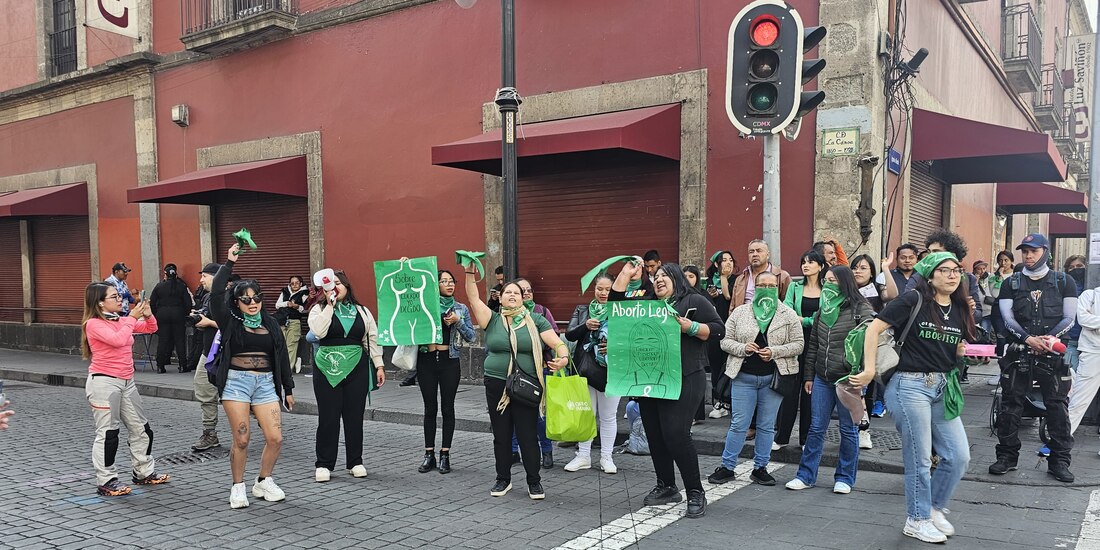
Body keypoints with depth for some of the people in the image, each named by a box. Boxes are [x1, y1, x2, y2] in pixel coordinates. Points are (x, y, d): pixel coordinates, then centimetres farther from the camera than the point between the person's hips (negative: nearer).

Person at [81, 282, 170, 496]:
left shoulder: (122, 320, 10)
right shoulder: (94, 324, -11)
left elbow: (151, 328, 16)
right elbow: (118, 340, -25)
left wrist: (147, 314, -3)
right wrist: (132, 318, -16)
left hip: (126, 382, 8)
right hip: (104, 382, -8)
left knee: (141, 428, 13)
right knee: (108, 433, -2)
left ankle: (144, 472, 26)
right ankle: (106, 482, 7)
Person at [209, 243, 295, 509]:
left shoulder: (271, 324, 12)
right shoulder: (230, 322, 2)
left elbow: (282, 356, 15)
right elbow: (216, 293, -14)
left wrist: (288, 388, 14)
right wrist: (229, 264, -14)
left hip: (266, 383, 3)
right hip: (236, 382, -3)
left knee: (275, 438, -3)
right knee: (241, 439, -3)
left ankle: (263, 482, 19)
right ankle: (238, 488, 16)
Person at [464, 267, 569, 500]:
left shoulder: (535, 320, 3)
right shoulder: (493, 320, 6)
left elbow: (557, 343, -4)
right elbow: (473, 297, -4)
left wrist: (563, 357, -25)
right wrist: (470, 273, -16)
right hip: (496, 385, 1)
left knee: (528, 435, 2)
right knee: (501, 435, 10)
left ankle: (534, 481, 16)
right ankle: (503, 479, 25)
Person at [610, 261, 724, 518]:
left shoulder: (695, 301, 4)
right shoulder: (645, 305, 20)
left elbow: (718, 329, -2)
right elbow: (616, 306, 16)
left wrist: (690, 327, -16)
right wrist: (625, 274, 12)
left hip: (683, 380, -7)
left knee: (676, 434, -14)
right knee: (655, 435, 9)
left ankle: (696, 492, -1)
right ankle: (666, 487, 23)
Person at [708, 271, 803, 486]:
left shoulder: (789, 315, 3)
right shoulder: (740, 312, 3)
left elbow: (798, 344, -1)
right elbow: (725, 341, 3)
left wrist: (774, 352, -15)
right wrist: (743, 348, -16)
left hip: (773, 378, 0)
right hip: (744, 377, 0)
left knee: (767, 426, 9)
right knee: (738, 424, 3)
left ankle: (760, 468, 21)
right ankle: (727, 467, 13)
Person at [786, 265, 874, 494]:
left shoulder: (860, 310, -7)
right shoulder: (823, 310, 12)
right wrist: (809, 375, 14)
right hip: (822, 379, 5)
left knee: (848, 430, 8)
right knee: (816, 428, 9)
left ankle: (845, 478, 20)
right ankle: (806, 475, 16)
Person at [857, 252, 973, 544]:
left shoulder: (960, 310, 10)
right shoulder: (913, 300, -10)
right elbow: (874, 328, -15)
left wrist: (961, 351, 2)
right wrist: (869, 371, -18)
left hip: (944, 388, 7)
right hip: (911, 385, -7)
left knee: (959, 456, 7)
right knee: (920, 459, 2)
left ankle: (935, 508, 29)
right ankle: (917, 520, 20)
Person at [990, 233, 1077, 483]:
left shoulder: (1064, 282, 8)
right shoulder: (1011, 284, 8)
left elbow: (1069, 319, 1)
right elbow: (1008, 319, -1)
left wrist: (1050, 337, -16)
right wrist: (1029, 339, -17)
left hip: (1053, 355, -1)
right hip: (1018, 354, 1)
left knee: (1057, 407, 0)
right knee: (1010, 406, 3)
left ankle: (1059, 460, 11)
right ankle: (1007, 456, 14)